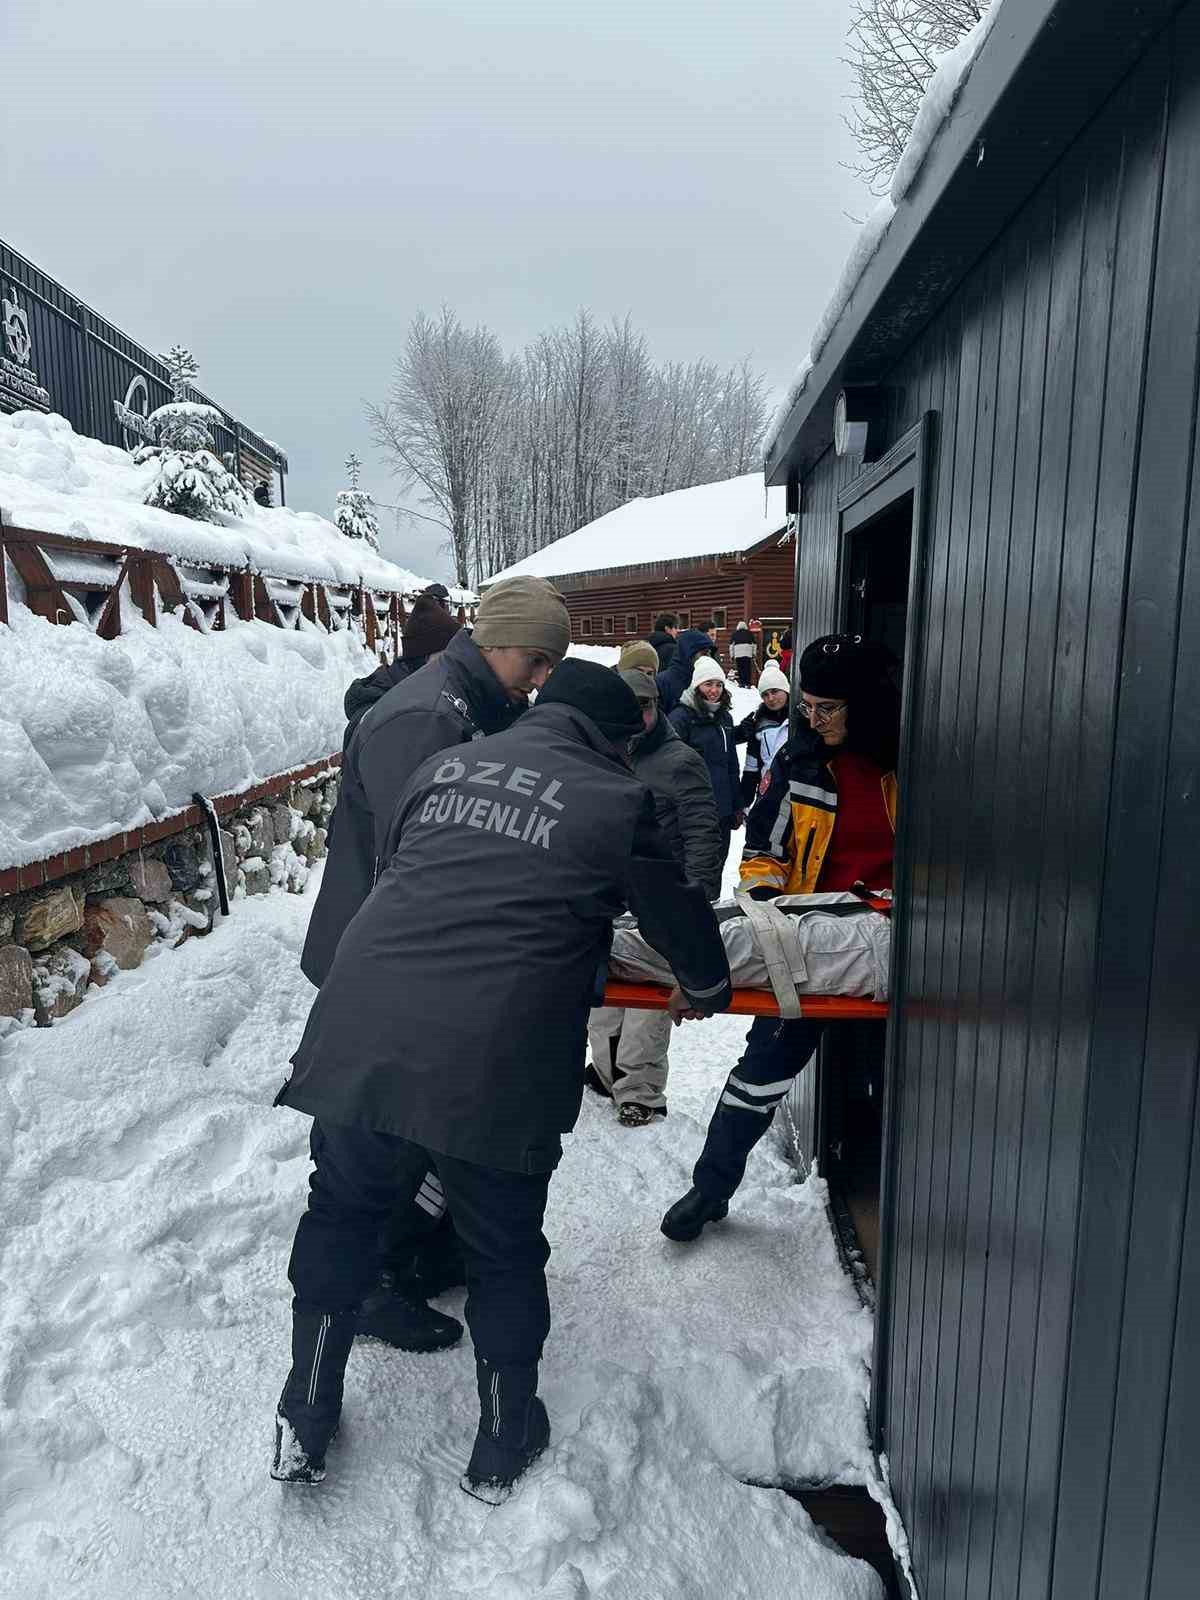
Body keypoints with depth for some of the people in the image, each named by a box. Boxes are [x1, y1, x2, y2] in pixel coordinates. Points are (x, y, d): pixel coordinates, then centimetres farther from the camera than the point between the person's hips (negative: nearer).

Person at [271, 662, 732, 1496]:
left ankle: (306, 1419, 38)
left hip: (362, 1032, 4)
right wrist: (707, 988, 34)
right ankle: (504, 1443, 37)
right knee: (504, 1252, 19)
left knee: (341, 1215, 25)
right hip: (499, 1065, -3)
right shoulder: (617, 801, 3)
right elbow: (682, 917, 12)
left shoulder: (444, 763, 14)